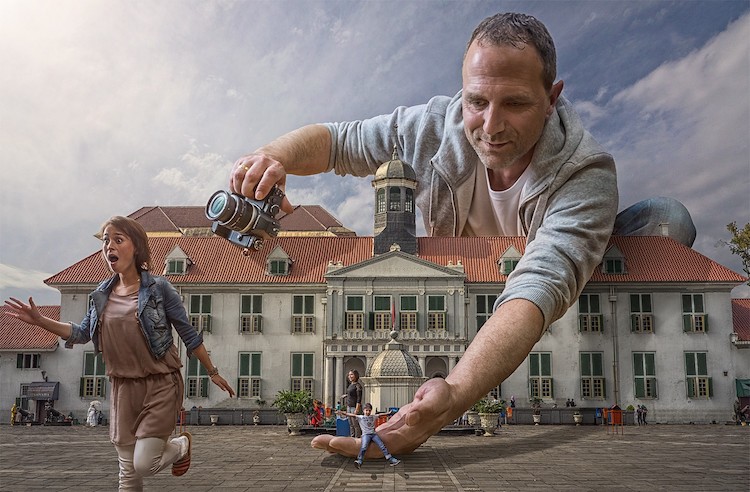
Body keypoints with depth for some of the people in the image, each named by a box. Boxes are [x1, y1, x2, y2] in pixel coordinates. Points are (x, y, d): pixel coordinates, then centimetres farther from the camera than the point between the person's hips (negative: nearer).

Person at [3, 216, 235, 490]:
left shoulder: (159, 288, -10)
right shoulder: (102, 294, 4)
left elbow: (188, 334, -4)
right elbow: (83, 333, 16)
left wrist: (212, 372, 1)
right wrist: (40, 321, 5)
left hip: (161, 384, -5)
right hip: (123, 387, 5)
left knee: (144, 464, -10)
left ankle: (182, 445, 22)